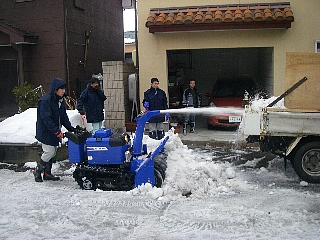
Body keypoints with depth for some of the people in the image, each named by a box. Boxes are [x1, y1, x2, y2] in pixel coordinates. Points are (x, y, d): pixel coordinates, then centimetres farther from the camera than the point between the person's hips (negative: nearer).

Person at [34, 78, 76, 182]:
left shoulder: (60, 99, 7)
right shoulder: (45, 100, -21)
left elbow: (64, 116, 11)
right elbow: (46, 119, -25)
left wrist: (70, 128, 0)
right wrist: (56, 131, -28)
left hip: (54, 132, 9)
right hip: (46, 132, -8)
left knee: (53, 152, 12)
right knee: (49, 152, -7)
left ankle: (47, 173, 24)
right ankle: (37, 171, 13)